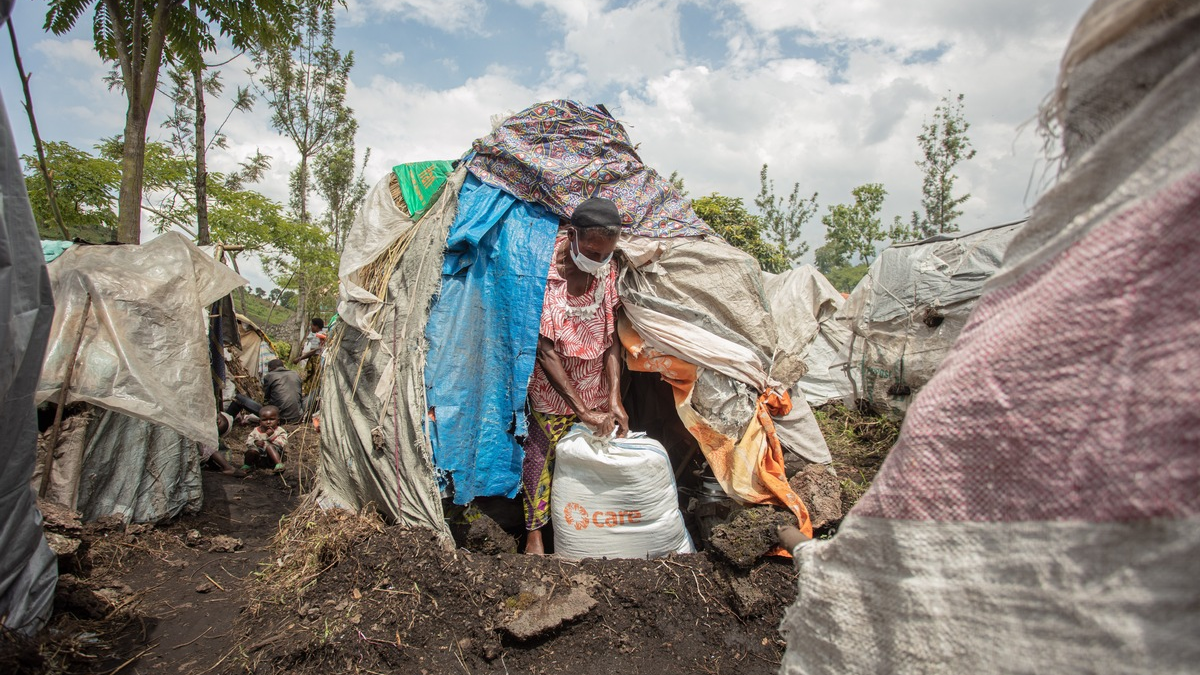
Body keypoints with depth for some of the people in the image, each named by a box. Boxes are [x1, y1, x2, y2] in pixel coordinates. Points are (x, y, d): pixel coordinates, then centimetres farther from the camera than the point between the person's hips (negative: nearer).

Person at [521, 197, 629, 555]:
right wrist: (583, 408, -24)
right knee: (541, 456, 5)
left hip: (593, 386, 5)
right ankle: (534, 533, 25)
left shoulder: (607, 266, -7)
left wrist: (614, 399, -14)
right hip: (550, 388, -4)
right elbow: (545, 350, -23)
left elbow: (611, 336, -5)